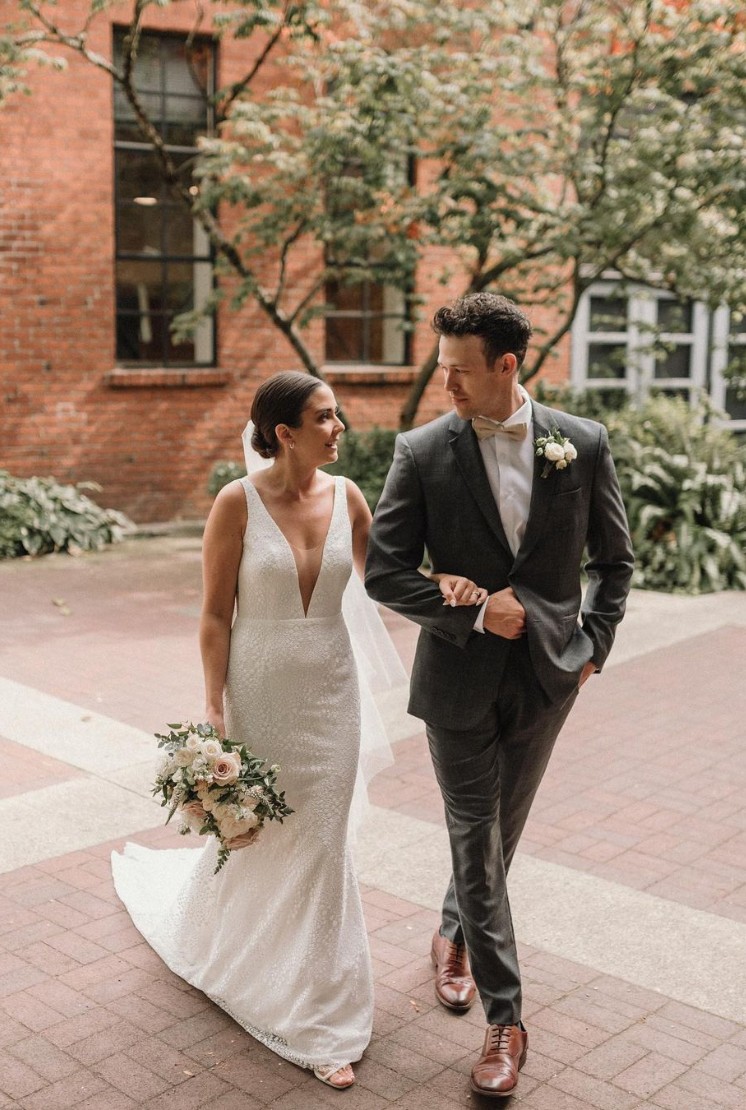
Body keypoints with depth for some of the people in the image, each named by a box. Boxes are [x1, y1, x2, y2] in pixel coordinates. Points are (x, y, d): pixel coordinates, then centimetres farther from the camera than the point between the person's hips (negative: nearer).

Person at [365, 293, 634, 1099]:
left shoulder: (582, 444, -4)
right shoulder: (423, 452, -9)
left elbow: (613, 558, 7)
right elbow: (384, 573, -9)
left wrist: (594, 643, -1)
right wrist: (475, 612, -16)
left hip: (546, 676, 2)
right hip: (460, 676, -2)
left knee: (500, 829, 19)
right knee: (476, 841, 3)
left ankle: (455, 934, 46)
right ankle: (504, 1017, 16)